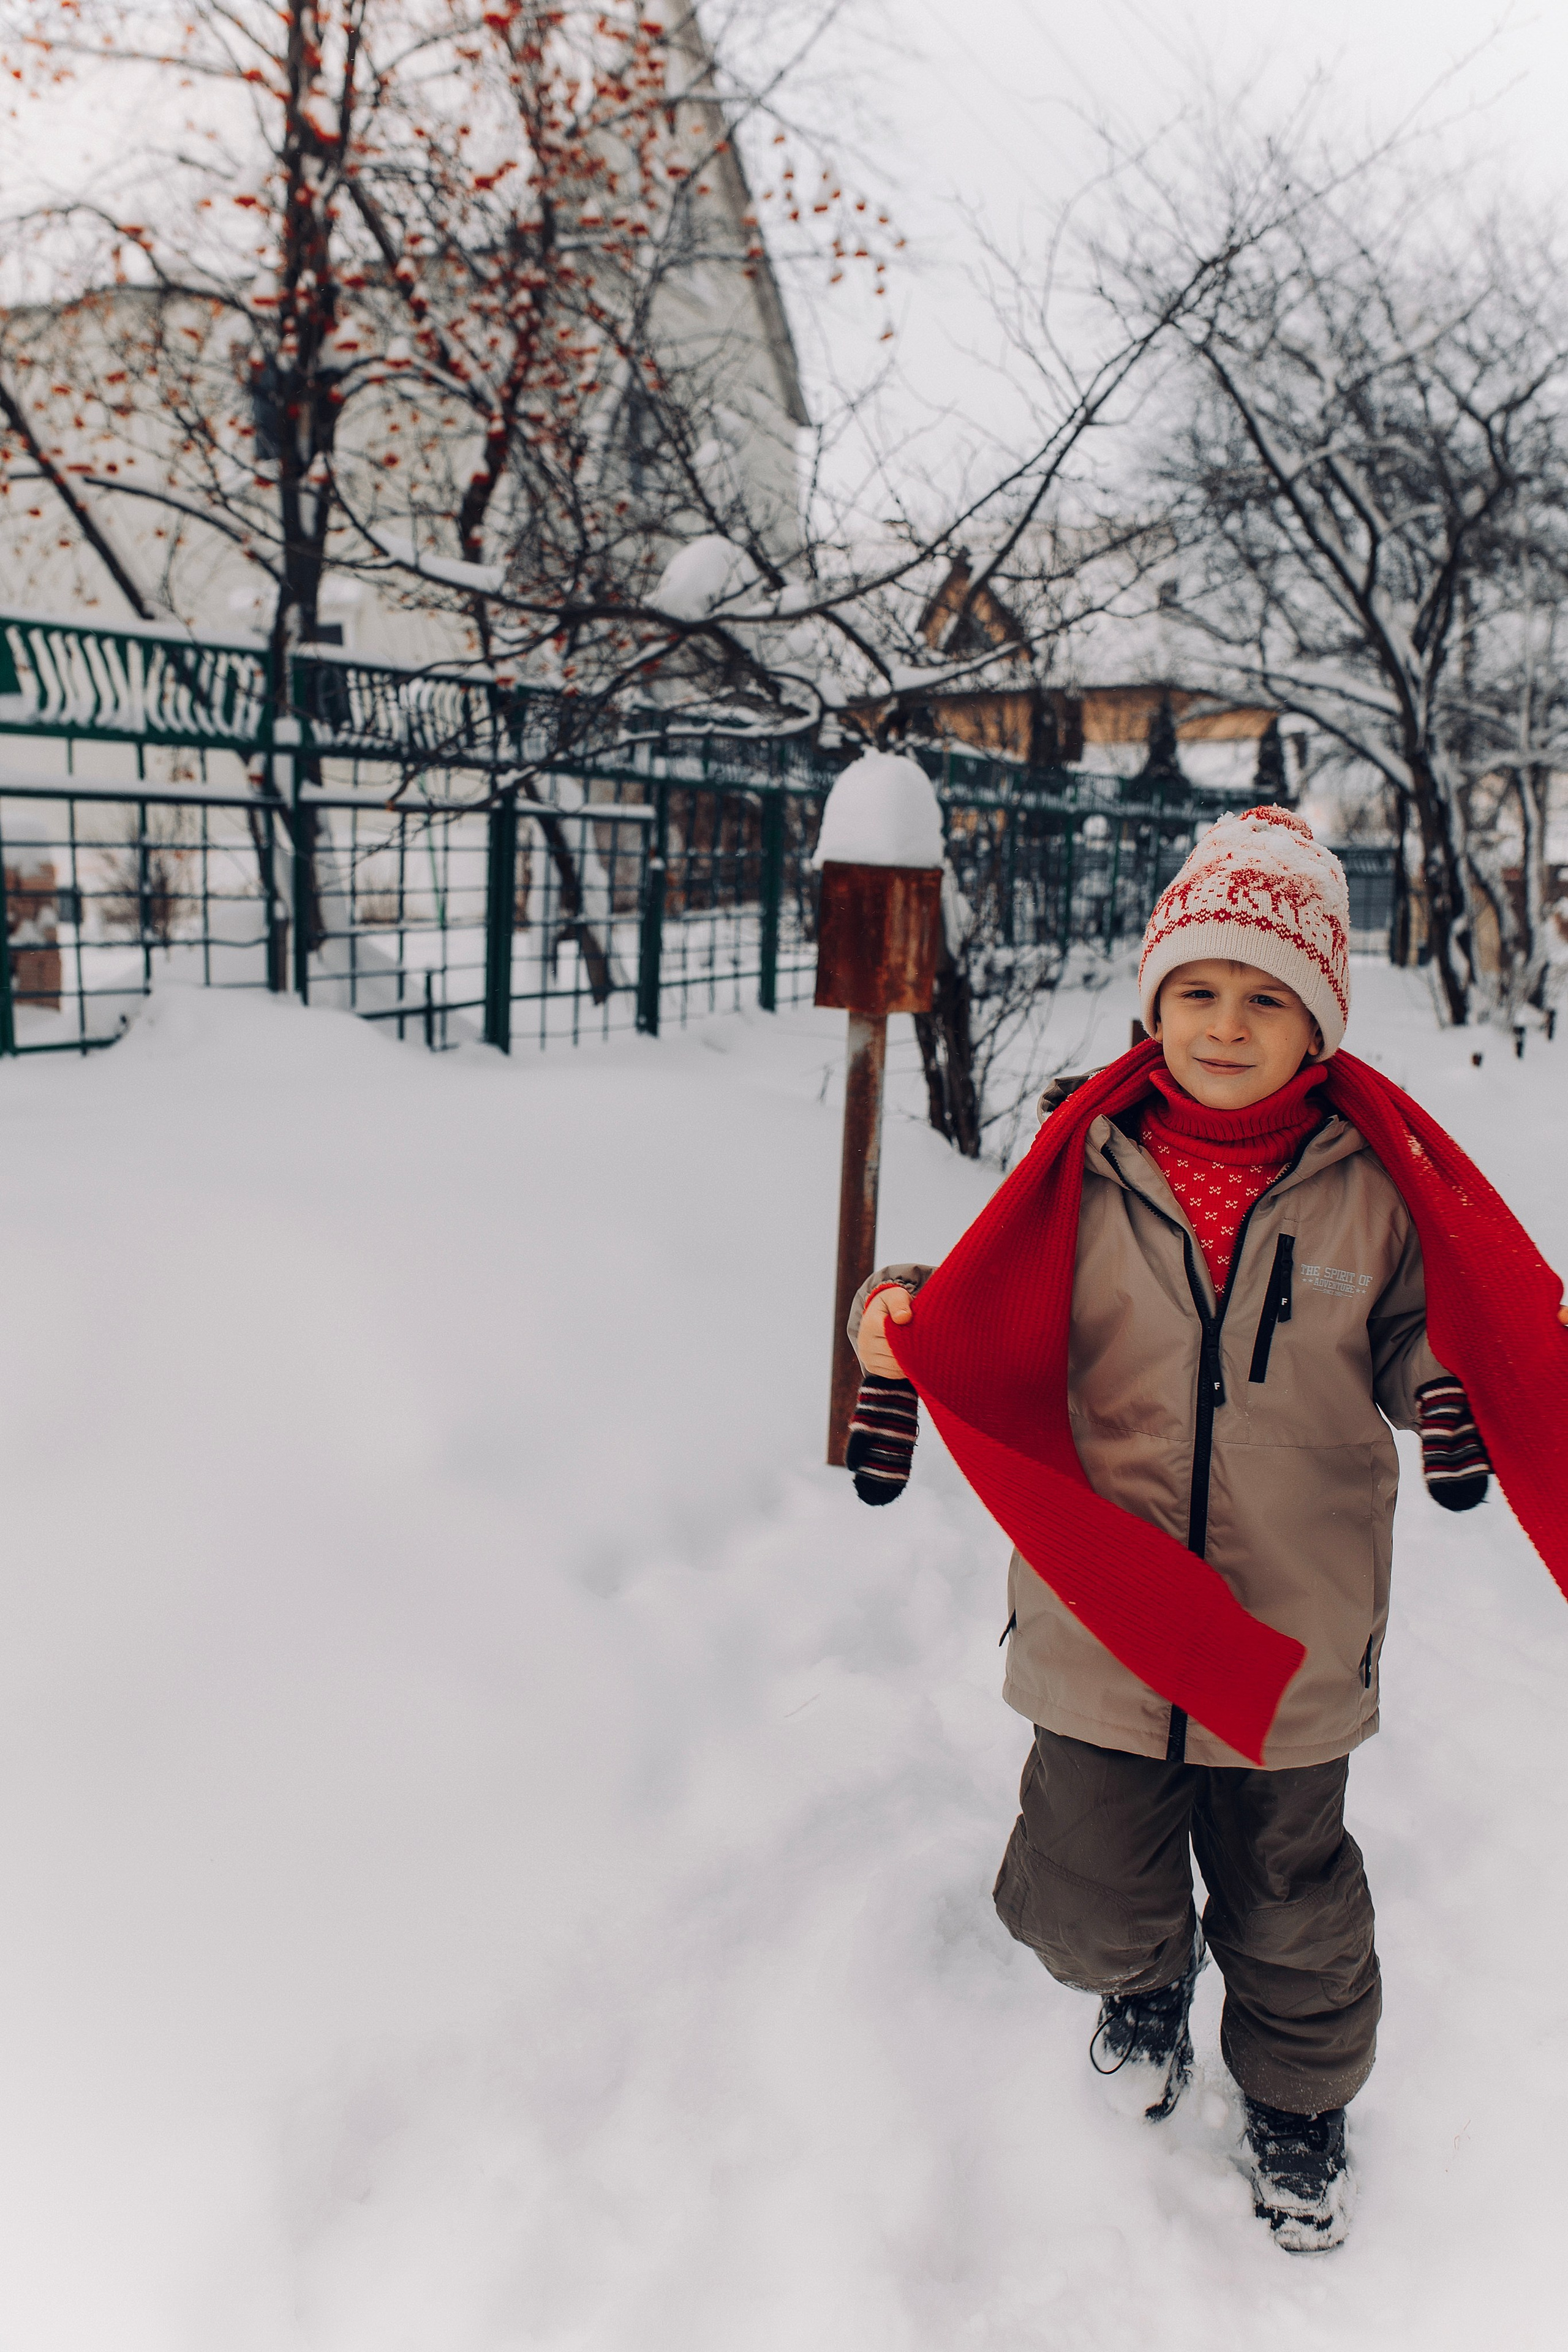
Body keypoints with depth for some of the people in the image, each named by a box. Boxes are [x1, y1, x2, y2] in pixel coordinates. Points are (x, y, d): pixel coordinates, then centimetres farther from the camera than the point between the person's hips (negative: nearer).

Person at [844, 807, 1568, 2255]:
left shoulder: (1366, 1185, -5)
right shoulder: (1087, 1167, -7)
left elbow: (1406, 1346, 3)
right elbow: (998, 1337, 0)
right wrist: (904, 1339, -19)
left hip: (1293, 1630, 0)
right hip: (1102, 1620, 0)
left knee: (1289, 1894, 19)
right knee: (1086, 1899, 13)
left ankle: (1298, 2096, 51)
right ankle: (1146, 1978, 52)